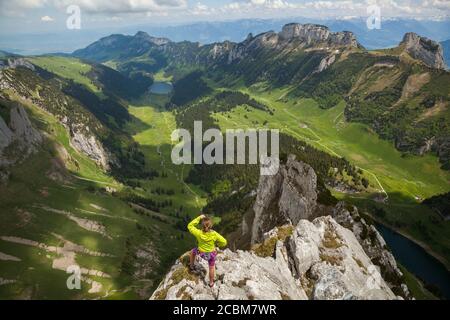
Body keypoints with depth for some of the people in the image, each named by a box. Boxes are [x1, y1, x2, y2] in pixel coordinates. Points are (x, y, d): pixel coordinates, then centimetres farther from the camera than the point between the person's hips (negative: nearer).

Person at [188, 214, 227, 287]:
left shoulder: (199, 233, -33)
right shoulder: (214, 234, -32)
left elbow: (190, 226, -17)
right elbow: (224, 242, -20)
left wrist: (199, 218, -18)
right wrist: (218, 244, 0)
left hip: (201, 252, 0)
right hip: (211, 253, 0)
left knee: (193, 251, 36)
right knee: (211, 268, 25)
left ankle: (191, 266, 57)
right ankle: (211, 282, 46)